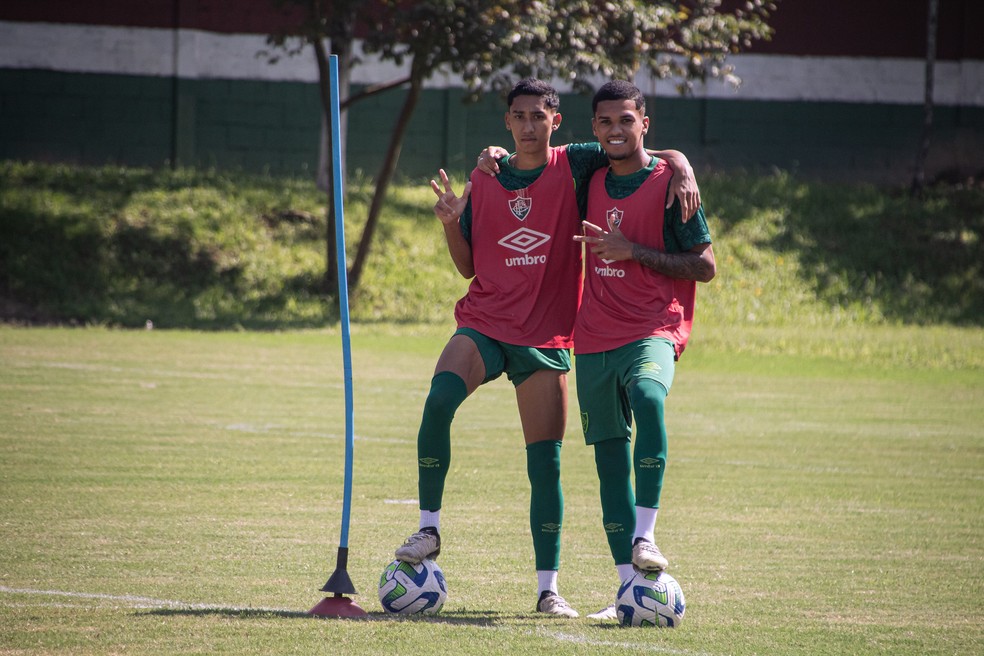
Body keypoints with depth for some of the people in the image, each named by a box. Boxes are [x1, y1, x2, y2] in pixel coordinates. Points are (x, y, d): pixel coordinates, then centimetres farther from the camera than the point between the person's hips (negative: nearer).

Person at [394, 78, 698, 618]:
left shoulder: (575, 166, -1)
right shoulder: (483, 181, 8)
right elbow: (468, 267, 11)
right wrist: (451, 223, -7)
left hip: (545, 338, -1)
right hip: (483, 324, 1)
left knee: (546, 464, -2)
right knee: (438, 400, -28)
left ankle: (548, 588, 5)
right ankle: (428, 529, -19)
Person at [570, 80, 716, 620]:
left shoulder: (668, 183, -4)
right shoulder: (593, 182, 12)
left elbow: (705, 266, -5)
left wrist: (633, 252, -13)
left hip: (652, 332, -5)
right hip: (593, 338, 5)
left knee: (648, 398, -36)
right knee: (610, 458, 3)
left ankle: (645, 536, -36)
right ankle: (629, 588, 6)